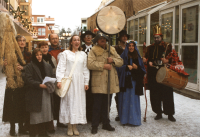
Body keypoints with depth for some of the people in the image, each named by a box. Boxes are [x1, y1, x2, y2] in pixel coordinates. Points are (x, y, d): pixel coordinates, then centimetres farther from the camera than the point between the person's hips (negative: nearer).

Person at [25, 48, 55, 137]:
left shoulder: (48, 66, 15)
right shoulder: (30, 66, 0)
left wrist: (51, 84, -7)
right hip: (35, 95, -4)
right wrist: (40, 85, -20)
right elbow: (29, 80, -10)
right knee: (36, 115, -1)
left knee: (46, 113, 6)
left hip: (47, 94, 5)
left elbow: (52, 77, 15)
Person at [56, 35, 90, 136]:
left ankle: (75, 127, 11)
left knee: (78, 102, 2)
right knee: (69, 102, -1)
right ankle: (69, 127, 8)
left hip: (79, 82, 3)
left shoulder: (83, 54, 12)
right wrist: (59, 81, -11)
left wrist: (86, 82, 5)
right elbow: (61, 68, -2)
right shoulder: (65, 53, 4)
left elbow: (85, 69, 11)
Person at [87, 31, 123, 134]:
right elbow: (90, 64, -14)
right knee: (97, 105, -2)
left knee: (106, 104, 14)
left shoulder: (112, 50, 17)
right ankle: (94, 126, 8)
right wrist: (103, 65, -15)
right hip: (99, 83, -5)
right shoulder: (93, 51, 0)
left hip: (111, 82, 5)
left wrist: (113, 60, -6)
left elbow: (120, 61, 13)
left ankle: (106, 124, 27)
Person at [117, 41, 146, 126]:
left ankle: (134, 119, 9)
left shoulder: (138, 57, 13)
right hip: (125, 80, -2)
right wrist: (127, 67, -16)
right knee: (125, 99, -2)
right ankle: (125, 119, 6)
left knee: (134, 99, 2)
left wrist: (136, 67, -7)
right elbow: (119, 67, -3)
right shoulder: (123, 56, 5)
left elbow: (142, 69, 11)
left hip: (134, 81, 2)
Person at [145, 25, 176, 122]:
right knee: (155, 94, 5)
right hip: (153, 75, 3)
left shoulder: (167, 46, 4)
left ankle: (170, 114, 12)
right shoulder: (150, 48, 12)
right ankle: (158, 113, 19)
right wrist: (148, 62, -6)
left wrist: (168, 61, -18)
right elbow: (146, 58, 16)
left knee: (167, 93, 0)